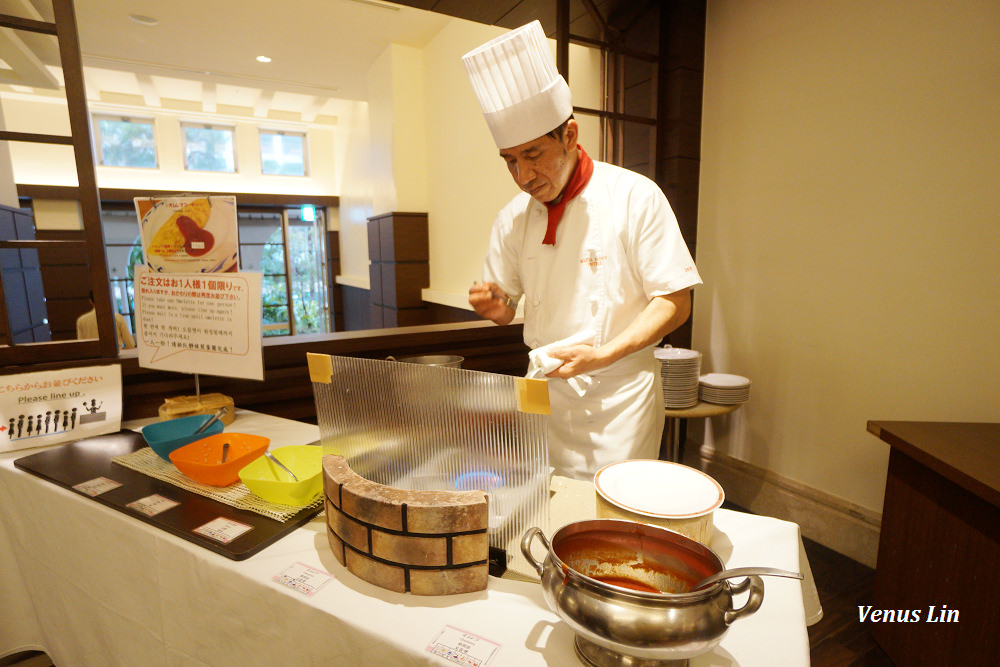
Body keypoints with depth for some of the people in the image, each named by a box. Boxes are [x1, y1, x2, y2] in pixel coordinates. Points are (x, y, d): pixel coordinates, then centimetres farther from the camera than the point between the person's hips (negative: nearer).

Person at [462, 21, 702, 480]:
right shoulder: (511, 219, 2)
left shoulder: (634, 198, -11)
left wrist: (601, 356, -22)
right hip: (545, 390, 4)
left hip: (619, 393, -3)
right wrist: (497, 307, -13)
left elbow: (675, 303, -10)